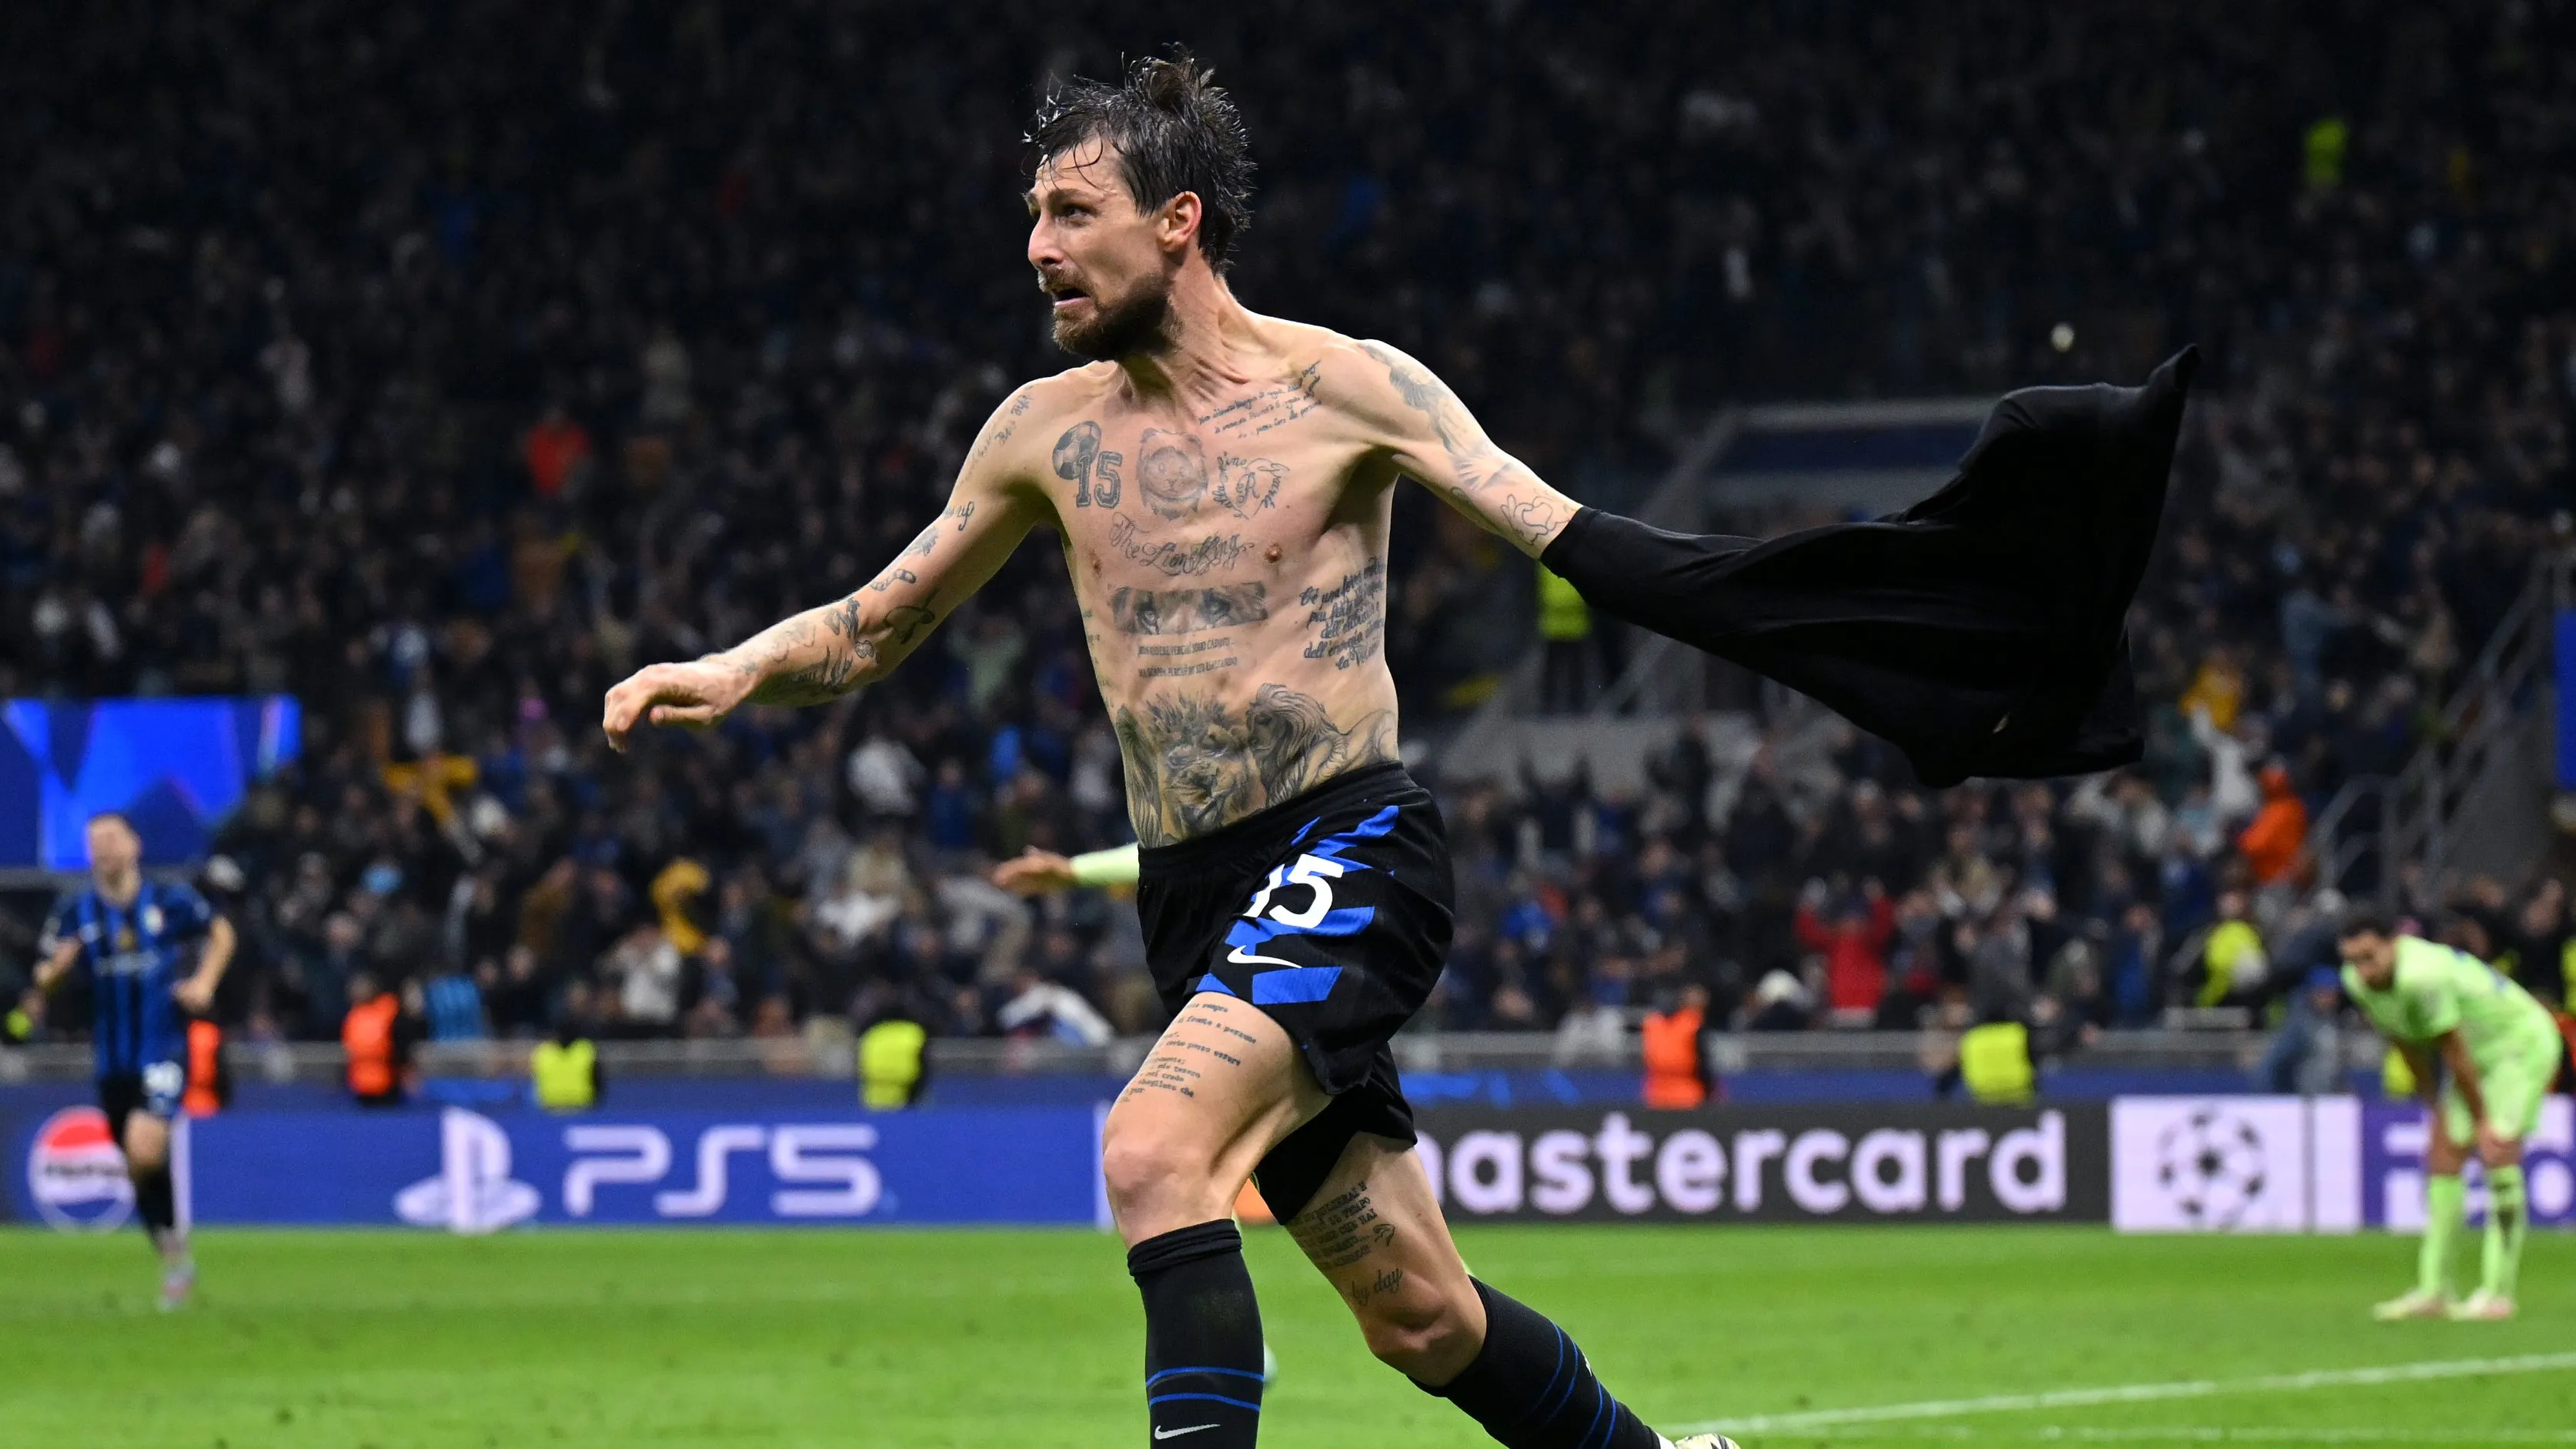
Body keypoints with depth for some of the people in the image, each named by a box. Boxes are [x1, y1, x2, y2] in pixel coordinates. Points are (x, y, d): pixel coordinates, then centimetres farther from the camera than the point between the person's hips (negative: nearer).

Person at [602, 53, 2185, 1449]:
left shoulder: (1343, 388, -4)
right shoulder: (1046, 431, 9)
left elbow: (1572, 540, -9)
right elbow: (880, 622, 19)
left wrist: (1763, 604, -23)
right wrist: (733, 672, 0)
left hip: (1353, 853, -5)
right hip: (1195, 903, 5)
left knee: (1152, 1146, -30)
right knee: (1421, 1313, 7)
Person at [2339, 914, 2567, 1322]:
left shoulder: (2424, 977, -36)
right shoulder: (2358, 983, -9)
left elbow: (2456, 1055, -28)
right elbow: (2408, 1045, 7)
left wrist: (2482, 1122, -19)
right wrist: (2434, 1105, 12)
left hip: (2523, 1044, -9)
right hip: (2478, 1054, 9)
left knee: (2498, 1151, -20)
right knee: (2443, 1159, 2)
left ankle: (2498, 1292, -20)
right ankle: (2432, 1291, 7)